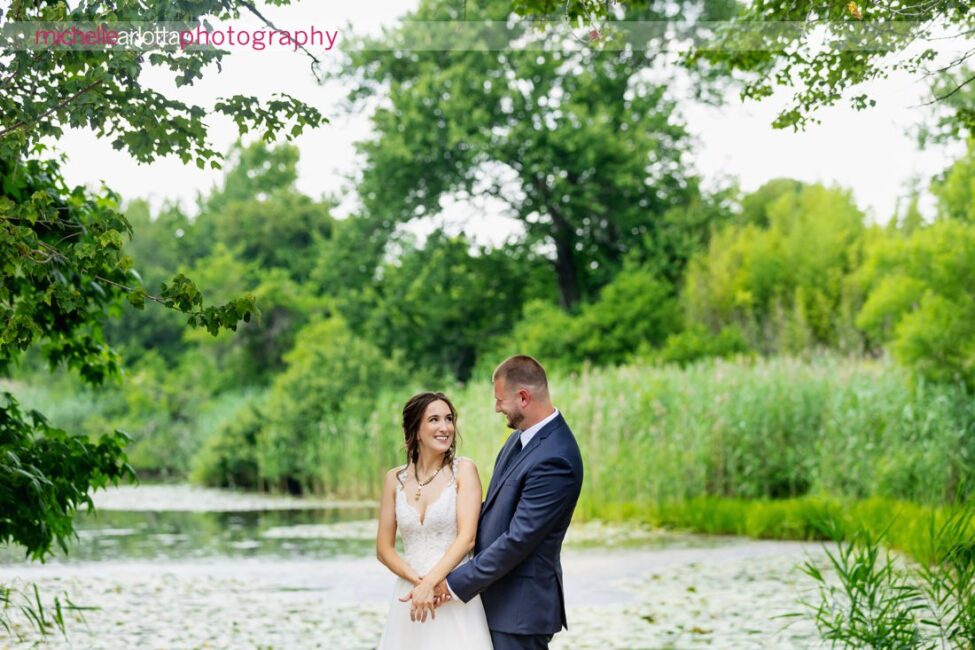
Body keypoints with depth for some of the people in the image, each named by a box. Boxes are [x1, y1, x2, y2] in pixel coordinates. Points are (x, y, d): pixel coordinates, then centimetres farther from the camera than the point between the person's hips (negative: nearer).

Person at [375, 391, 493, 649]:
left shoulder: (464, 470, -3)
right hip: (409, 594, 3)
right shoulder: (395, 479, 6)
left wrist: (430, 583, -23)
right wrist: (417, 580, -11)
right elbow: (384, 548, 6)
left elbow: (467, 538, -13)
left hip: (454, 596, -3)